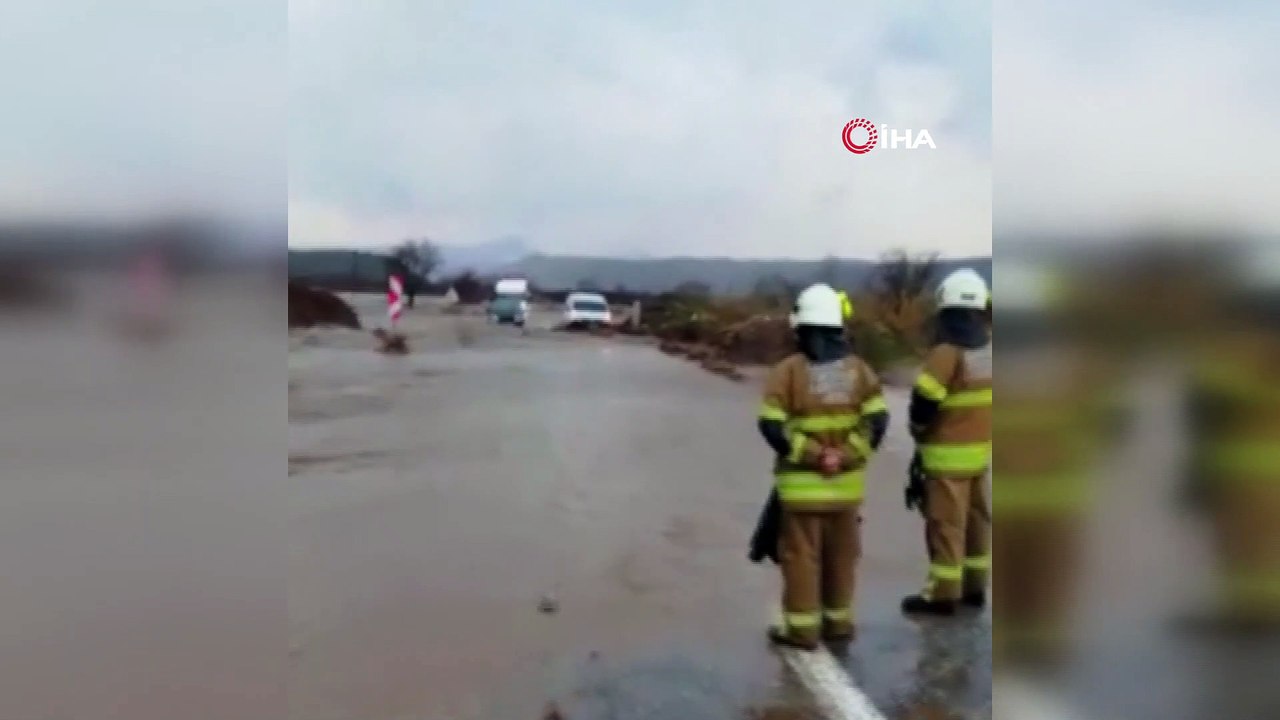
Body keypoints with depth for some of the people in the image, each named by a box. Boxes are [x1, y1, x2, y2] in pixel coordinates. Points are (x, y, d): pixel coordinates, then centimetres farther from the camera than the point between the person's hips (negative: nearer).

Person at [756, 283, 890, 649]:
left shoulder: (789, 370, -9)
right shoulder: (858, 368, 3)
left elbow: (772, 425, -15)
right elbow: (877, 420, -2)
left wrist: (808, 454, -7)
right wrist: (850, 455, -1)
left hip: (802, 483, -4)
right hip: (846, 481, 4)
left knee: (801, 556, 4)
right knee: (841, 555, 15)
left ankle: (801, 628, 9)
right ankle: (838, 622, 26)